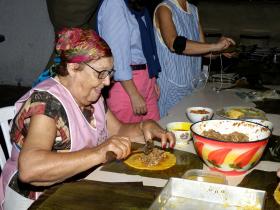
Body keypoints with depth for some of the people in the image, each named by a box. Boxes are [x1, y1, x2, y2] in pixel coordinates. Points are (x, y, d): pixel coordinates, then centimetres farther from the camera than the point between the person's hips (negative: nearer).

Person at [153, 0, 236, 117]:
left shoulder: (194, 10, 13)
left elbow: (202, 48, 12)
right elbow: (174, 44, -26)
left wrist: (221, 50, -9)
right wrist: (214, 46, -27)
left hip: (191, 83, 7)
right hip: (171, 84, -7)